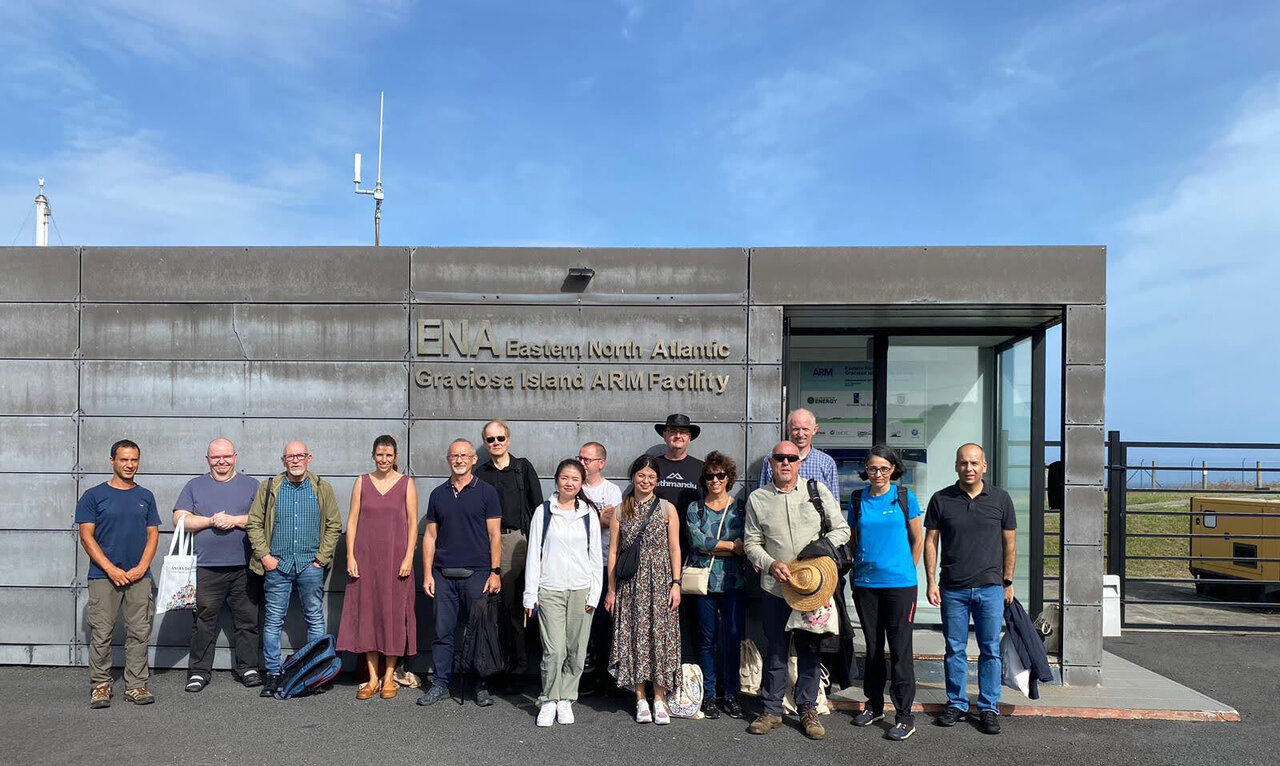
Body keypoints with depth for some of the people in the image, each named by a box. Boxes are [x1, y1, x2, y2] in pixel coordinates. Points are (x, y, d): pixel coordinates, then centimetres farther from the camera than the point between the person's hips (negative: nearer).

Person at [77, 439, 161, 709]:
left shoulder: (146, 497, 11)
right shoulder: (93, 496, 1)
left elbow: (153, 535, 10)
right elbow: (86, 537, -3)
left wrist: (142, 567, -5)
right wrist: (111, 569, -11)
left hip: (139, 576, 3)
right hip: (103, 576, -2)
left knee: (139, 632, 2)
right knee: (101, 633, -1)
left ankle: (136, 685, 9)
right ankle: (100, 685, 11)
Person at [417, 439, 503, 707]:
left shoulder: (486, 492, 2)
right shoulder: (438, 494, 11)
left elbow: (494, 535, 0)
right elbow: (430, 536, 12)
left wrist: (495, 572, -7)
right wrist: (427, 574, 5)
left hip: (477, 573, -3)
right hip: (444, 574, 3)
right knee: (443, 631, 6)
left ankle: (482, 686, 13)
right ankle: (441, 683, 17)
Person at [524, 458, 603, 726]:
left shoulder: (589, 514, 7)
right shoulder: (543, 512, 3)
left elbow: (595, 555, 10)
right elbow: (533, 554, 4)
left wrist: (595, 593, 4)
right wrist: (530, 594, 0)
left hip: (581, 590, 2)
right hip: (550, 590, -2)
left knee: (577, 651, 3)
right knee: (554, 651, -7)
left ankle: (565, 699, 19)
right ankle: (548, 701, 9)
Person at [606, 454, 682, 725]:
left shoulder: (666, 509, 4)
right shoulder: (620, 510, 6)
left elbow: (675, 549, 4)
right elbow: (613, 551, 6)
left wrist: (676, 584, -4)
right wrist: (611, 589, 3)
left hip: (660, 581, -1)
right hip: (630, 583, 1)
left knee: (659, 634, -1)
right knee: (634, 635, 2)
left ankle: (659, 698, 8)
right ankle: (641, 699, 12)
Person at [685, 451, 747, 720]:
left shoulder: (740, 507, 6)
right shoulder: (695, 508, 7)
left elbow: (746, 545, -5)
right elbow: (697, 540, -9)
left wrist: (710, 547, -11)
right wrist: (731, 545, -8)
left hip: (733, 582, 0)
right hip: (704, 582, 0)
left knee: (733, 637, 1)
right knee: (708, 639, 6)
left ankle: (731, 694, 14)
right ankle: (708, 695, 16)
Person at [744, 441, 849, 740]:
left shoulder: (817, 491, 3)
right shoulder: (757, 499, 4)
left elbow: (842, 529, 5)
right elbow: (751, 542, 5)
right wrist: (771, 564, -12)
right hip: (775, 588, 0)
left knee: (810, 650, 8)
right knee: (775, 651, 7)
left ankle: (808, 710, 21)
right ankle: (772, 710, 19)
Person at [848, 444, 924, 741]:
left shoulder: (905, 498, -2)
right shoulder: (858, 500, 5)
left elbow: (918, 540, 5)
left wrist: (906, 571, 5)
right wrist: (858, 567, 10)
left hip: (899, 584, -3)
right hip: (865, 584, 3)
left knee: (900, 649, -1)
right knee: (873, 646, 14)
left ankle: (904, 716, 7)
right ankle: (874, 705, 28)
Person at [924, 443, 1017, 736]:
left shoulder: (1000, 498, 3)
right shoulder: (941, 499, 1)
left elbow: (1008, 543, 9)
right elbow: (930, 541, 3)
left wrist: (1008, 582, 8)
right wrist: (931, 581, -2)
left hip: (990, 588, 0)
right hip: (952, 589, 0)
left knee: (990, 650, 5)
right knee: (954, 649, 8)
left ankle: (988, 708, 17)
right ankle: (957, 704, 21)